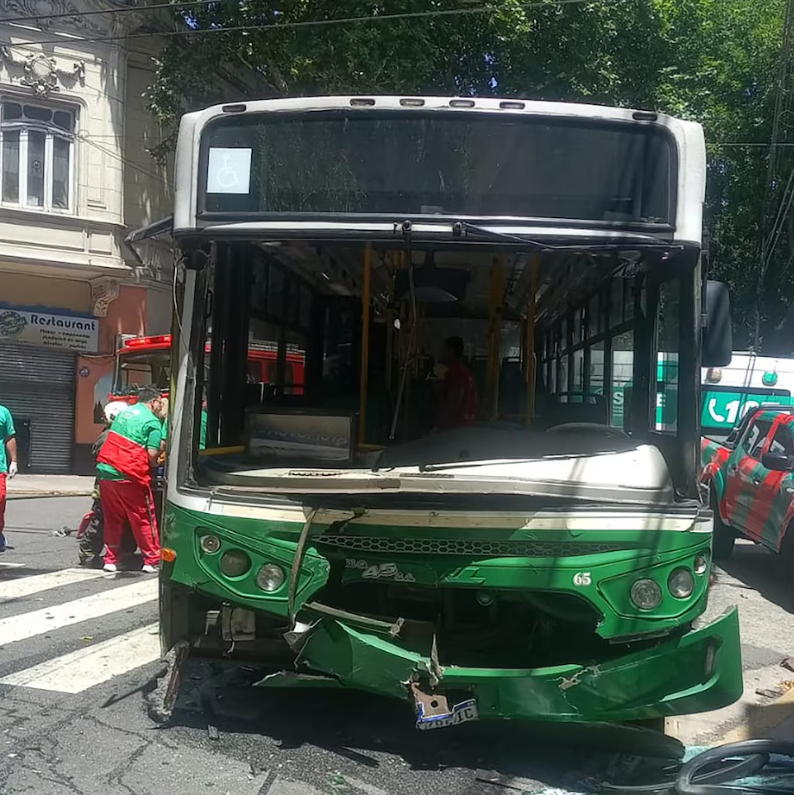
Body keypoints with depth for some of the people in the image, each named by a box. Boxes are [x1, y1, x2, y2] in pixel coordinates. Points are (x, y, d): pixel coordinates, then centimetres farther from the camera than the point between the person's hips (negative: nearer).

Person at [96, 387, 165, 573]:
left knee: (112, 519, 15)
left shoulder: (124, 412, 17)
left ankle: (110, 560, 18)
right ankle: (152, 561, 9)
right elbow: (152, 453, -16)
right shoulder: (152, 422, -5)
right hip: (129, 476, -6)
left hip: (105, 471, 7)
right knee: (144, 519, 5)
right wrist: (154, 465, 6)